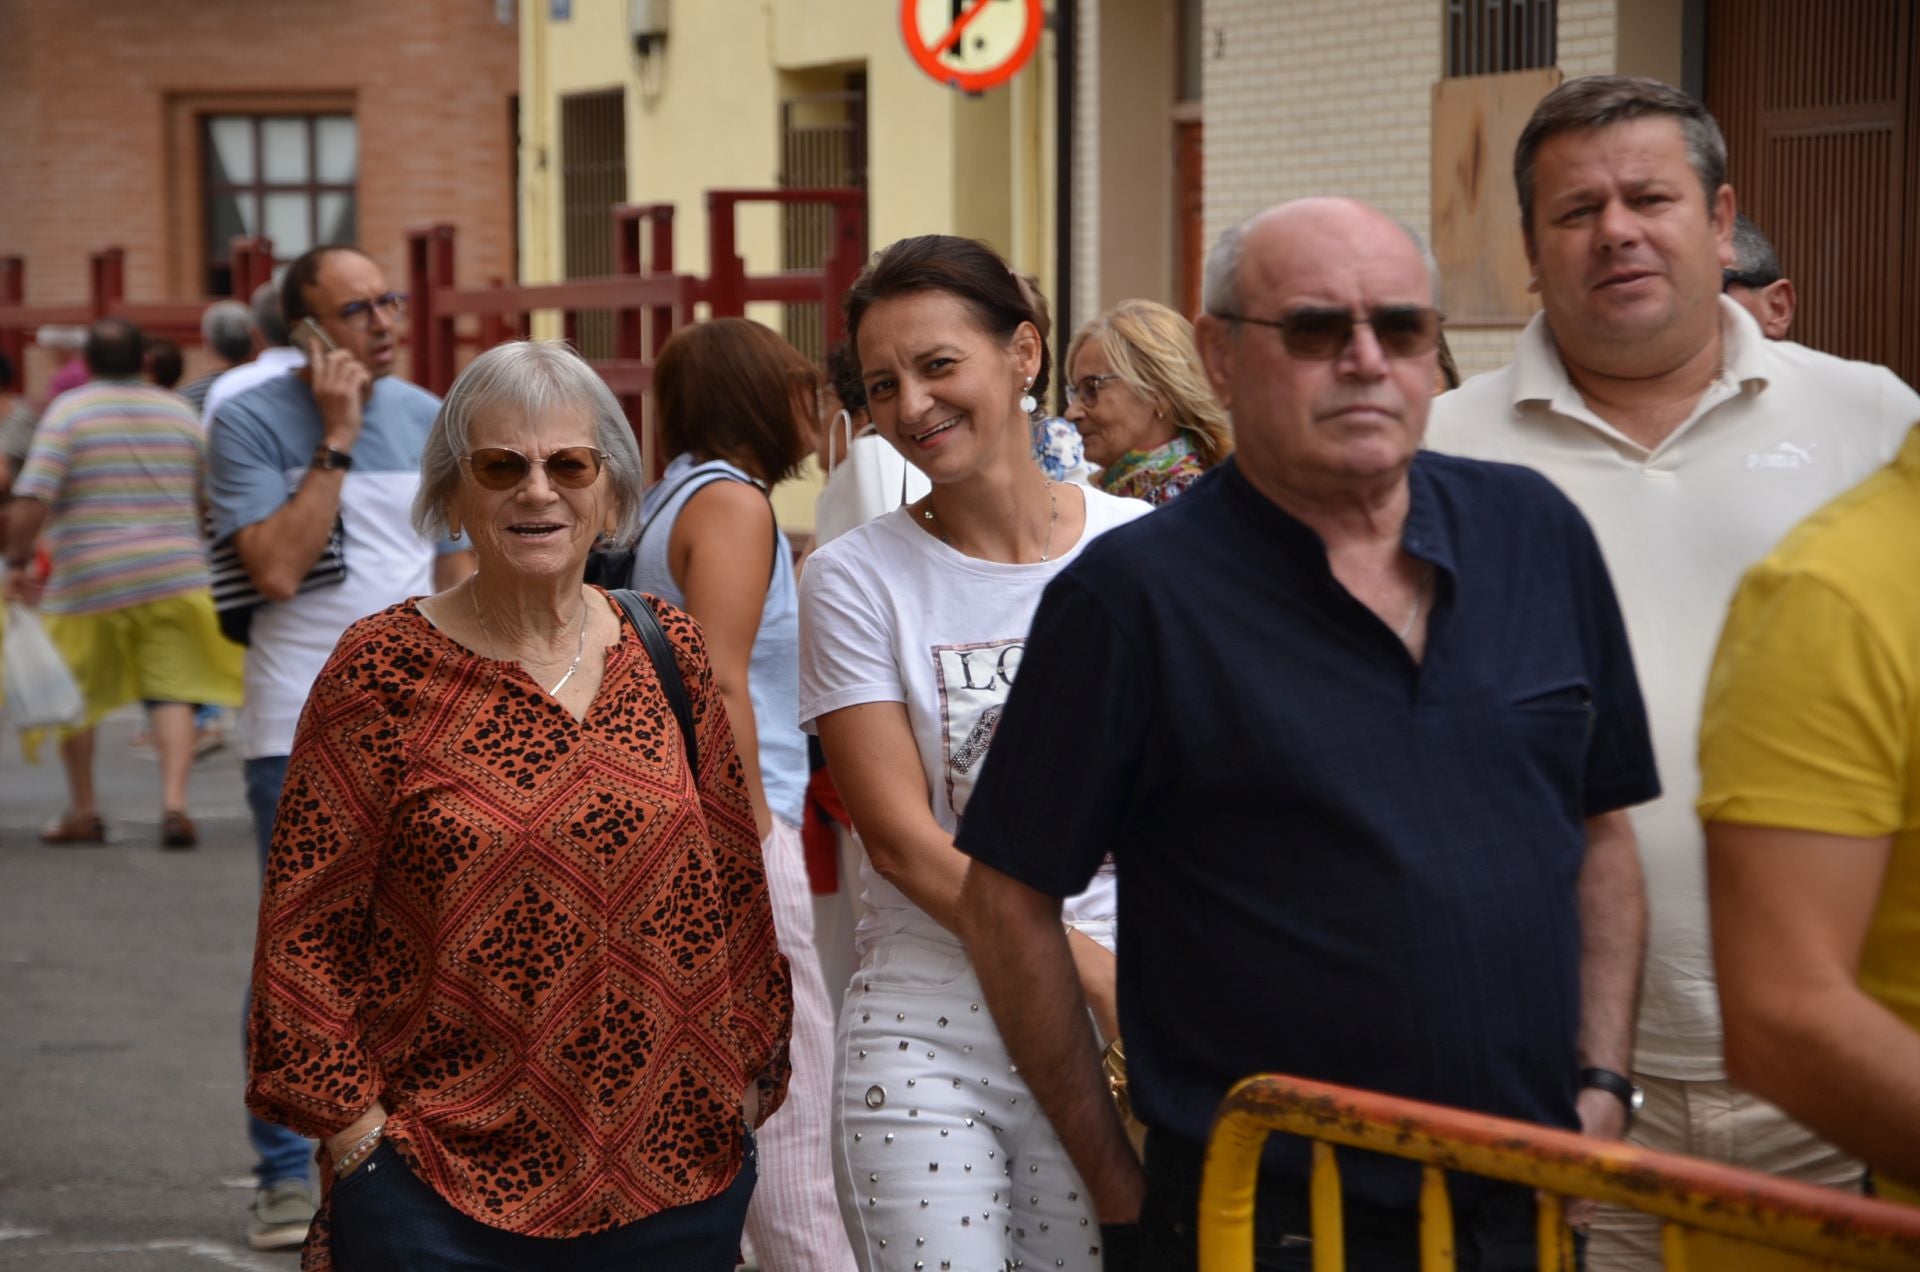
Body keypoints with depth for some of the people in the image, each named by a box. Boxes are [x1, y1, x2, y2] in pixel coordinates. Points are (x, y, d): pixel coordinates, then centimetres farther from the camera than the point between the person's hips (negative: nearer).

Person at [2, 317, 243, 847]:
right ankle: (174, 803, -11)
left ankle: (83, 811, 21)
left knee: (75, 697, 13)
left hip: (89, 583, -2)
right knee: (173, 693, 3)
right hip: (174, 579, 2)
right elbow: (211, 501, 15)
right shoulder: (180, 412, 8)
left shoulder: (67, 411, -4)